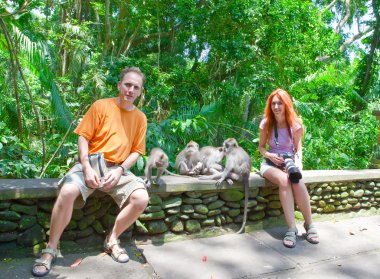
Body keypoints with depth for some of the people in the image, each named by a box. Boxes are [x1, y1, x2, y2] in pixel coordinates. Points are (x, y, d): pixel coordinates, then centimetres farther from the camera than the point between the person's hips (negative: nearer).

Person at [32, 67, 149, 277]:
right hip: (91, 163, -2)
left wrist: (119, 170, -11)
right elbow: (83, 137, -3)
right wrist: (87, 168, -16)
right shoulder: (101, 106, -2)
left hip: (118, 168, 3)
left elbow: (136, 151, 6)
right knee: (67, 191, -31)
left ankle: (112, 241, 2)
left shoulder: (140, 118, 5)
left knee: (141, 199, -22)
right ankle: (51, 249, -8)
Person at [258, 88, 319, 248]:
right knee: (284, 181, -35)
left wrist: (298, 162, -16)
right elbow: (261, 147, 4)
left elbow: (298, 148, 4)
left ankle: (309, 224, -14)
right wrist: (269, 155, -17)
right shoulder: (266, 124, -3)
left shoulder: (295, 124, -1)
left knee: (297, 183, -33)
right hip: (271, 163, -1)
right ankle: (291, 228, -31)